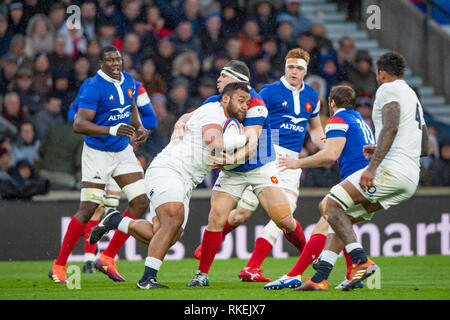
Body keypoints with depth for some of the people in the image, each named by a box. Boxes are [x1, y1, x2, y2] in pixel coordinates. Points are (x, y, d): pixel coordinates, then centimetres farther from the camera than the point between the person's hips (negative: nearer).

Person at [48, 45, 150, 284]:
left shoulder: (129, 82, 4)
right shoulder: (94, 87, -19)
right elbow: (79, 124, -26)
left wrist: (139, 128, 3)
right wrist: (112, 130, -36)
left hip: (123, 151, 7)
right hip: (97, 154, -7)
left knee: (140, 203, -2)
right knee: (87, 211, -9)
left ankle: (108, 258, 7)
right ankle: (59, 266, 2)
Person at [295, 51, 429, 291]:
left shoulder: (388, 90, -1)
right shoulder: (413, 97, 28)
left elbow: (390, 127, -19)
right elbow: (424, 148, 30)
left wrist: (373, 166, -24)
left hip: (391, 170, -9)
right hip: (411, 180, 9)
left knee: (329, 205, -9)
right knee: (343, 217, 12)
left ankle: (361, 261, -23)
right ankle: (320, 278, 3)